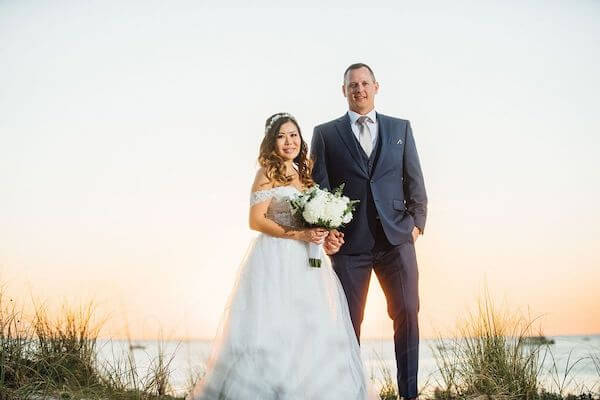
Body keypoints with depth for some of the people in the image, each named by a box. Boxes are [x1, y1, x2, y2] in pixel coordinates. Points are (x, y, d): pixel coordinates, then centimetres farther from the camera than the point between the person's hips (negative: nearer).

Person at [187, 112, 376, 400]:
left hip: (304, 262, 7)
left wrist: (321, 235, 2)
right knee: (273, 329, -6)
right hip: (275, 260, -7)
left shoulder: (303, 176, 16)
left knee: (309, 332, 6)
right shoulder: (268, 173, -4)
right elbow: (256, 220, -12)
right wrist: (297, 235, -17)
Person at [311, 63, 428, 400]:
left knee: (408, 314, -3)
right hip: (349, 244, -1)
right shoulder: (325, 133, 9)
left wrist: (417, 222, 1)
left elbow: (415, 181, 11)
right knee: (348, 322, 4)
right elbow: (318, 187, 3)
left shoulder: (400, 128, 13)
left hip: (397, 238, 1)